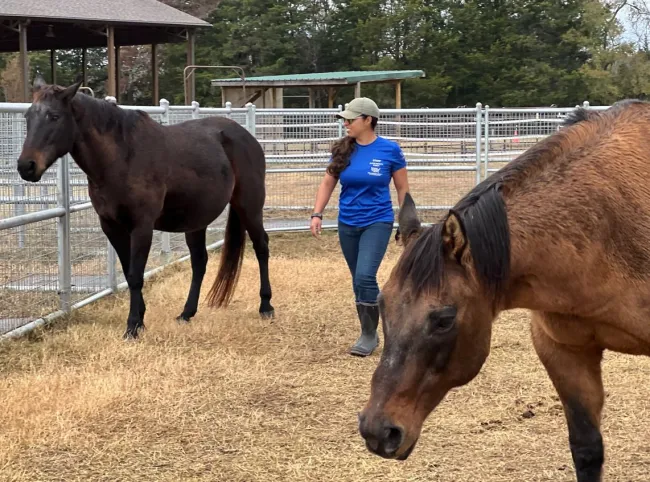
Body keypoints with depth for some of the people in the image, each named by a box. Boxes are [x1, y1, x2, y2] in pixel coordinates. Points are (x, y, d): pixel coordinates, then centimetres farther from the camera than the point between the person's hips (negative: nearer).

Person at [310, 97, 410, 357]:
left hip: (377, 222, -4)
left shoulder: (390, 150, -8)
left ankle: (369, 335, -5)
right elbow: (328, 183, 5)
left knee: (365, 276, -18)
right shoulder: (343, 150, 0)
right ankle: (369, 332, 26)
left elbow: (403, 189, -1)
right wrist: (317, 214, -7)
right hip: (347, 225, 4)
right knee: (358, 281, 12)